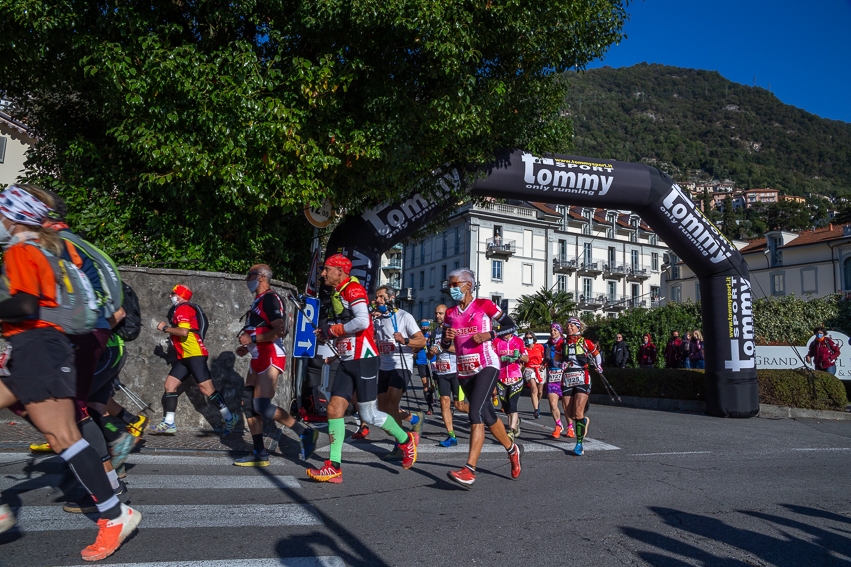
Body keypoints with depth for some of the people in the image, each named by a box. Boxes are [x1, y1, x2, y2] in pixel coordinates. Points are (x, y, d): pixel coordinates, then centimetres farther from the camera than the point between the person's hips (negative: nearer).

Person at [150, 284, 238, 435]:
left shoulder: (183, 308, -9)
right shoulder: (179, 310, 24)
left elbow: (184, 332, -21)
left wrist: (165, 328, -9)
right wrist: (168, 328, 17)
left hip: (194, 354, -11)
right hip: (184, 356, 11)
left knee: (206, 388, -12)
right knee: (169, 385, 6)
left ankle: (229, 418, -6)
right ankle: (168, 423, 7)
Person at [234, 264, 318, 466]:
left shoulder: (270, 299, -13)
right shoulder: (259, 300, 19)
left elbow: (279, 330, -22)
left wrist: (252, 339, -17)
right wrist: (247, 348, 18)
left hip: (270, 358, -10)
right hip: (259, 358, 10)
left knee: (262, 405, -14)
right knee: (249, 404, 8)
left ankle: (305, 433, -6)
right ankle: (260, 453, 14)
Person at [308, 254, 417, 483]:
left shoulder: (353, 288, -13)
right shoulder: (337, 294, 17)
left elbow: (362, 321, -27)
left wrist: (333, 329, -13)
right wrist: (327, 334, 7)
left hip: (364, 359, -9)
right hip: (347, 361, 9)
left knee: (369, 416, -2)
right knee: (334, 409, 1)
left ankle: (406, 440, 22)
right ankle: (334, 467, 4)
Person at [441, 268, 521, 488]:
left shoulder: (485, 305, -5)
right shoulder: (450, 314, 9)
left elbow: (510, 326, -1)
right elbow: (444, 345, 14)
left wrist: (489, 335, -16)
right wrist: (447, 337, -9)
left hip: (486, 366, -6)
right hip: (464, 371, 6)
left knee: (476, 414, -20)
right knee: (488, 416, 14)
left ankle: (469, 470, -21)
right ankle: (512, 449, 38)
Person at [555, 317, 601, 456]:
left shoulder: (586, 343, -1)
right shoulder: (562, 344, 7)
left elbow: (597, 355, 16)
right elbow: (556, 360, 16)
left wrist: (598, 366, 8)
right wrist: (561, 364, -4)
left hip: (582, 380, -4)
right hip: (567, 380, 4)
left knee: (578, 412, -15)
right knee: (569, 414, 6)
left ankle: (579, 444, -7)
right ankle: (583, 421, 40)